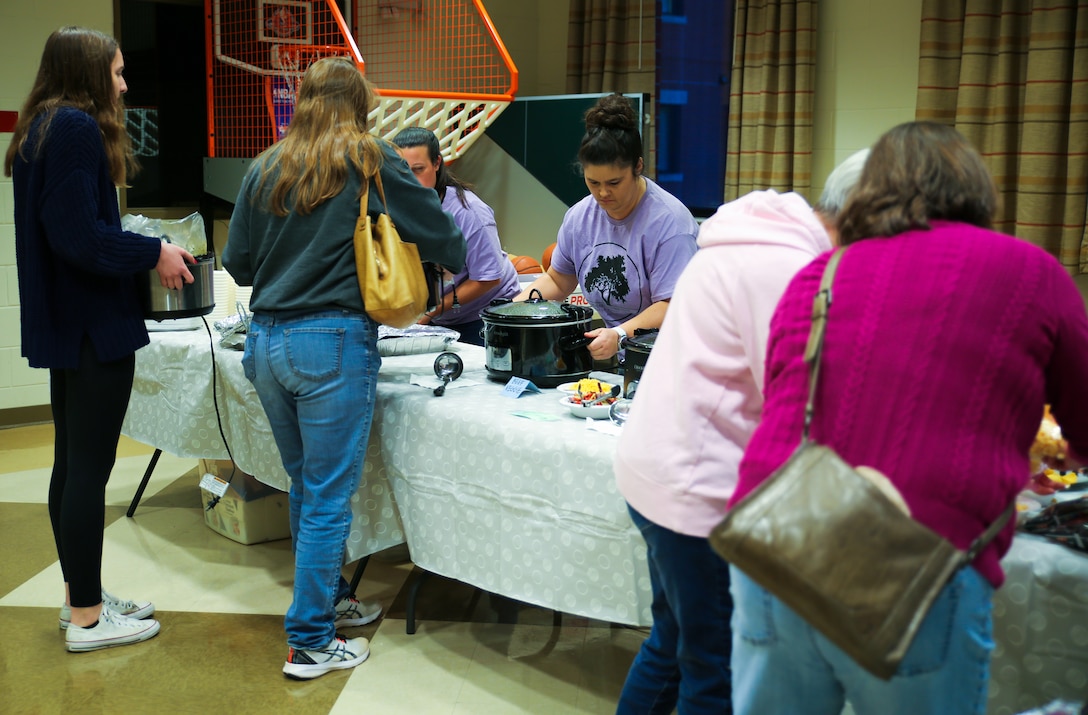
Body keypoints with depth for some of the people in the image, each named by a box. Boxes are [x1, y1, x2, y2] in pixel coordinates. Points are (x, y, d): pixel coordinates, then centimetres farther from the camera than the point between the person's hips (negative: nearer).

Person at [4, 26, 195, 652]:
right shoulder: (77, 128, -15)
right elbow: (78, 236, -23)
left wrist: (142, 253, 12)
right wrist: (154, 254, -13)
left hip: (63, 324, 10)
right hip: (93, 325, -10)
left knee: (73, 462, 16)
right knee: (90, 467, -2)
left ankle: (81, 594, 29)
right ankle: (86, 619, 8)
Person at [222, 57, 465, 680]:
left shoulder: (265, 168, 10)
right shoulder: (367, 159, -2)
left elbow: (237, 263, 13)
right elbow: (437, 230, 2)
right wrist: (459, 262, 23)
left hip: (267, 341, 6)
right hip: (334, 341, -6)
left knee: (307, 485, 19)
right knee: (328, 499, 2)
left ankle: (332, 597, 35)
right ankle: (311, 644, 9)